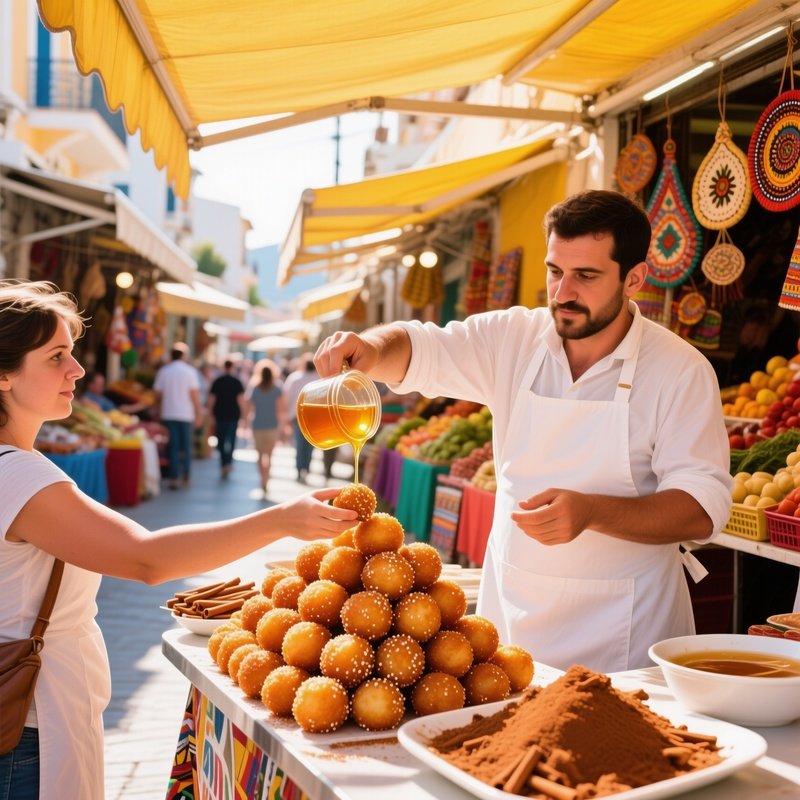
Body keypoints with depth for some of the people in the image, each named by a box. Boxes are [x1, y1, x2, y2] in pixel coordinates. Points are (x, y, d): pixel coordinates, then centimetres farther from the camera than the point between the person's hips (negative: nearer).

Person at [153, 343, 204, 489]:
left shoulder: (163, 371, 3)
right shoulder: (190, 371, -5)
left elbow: (159, 394, 4)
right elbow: (194, 394, -8)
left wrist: (161, 409, 17)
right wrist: (199, 414, -2)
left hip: (168, 415, 2)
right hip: (185, 414, -2)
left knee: (173, 447, 5)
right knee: (186, 447, 11)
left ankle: (174, 477, 0)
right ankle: (186, 477, 11)